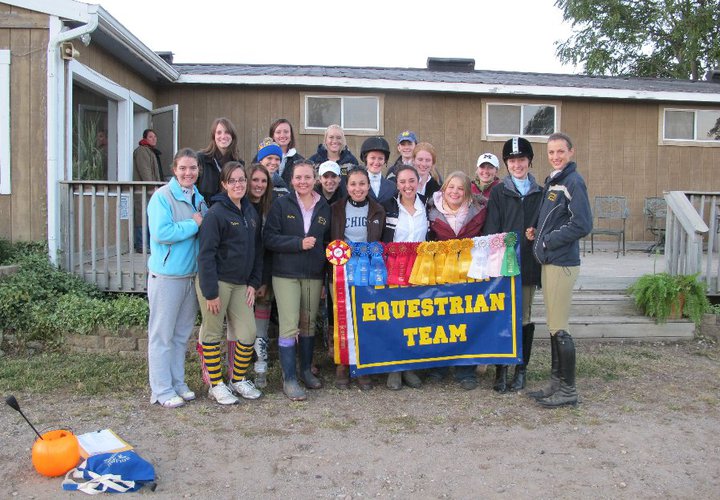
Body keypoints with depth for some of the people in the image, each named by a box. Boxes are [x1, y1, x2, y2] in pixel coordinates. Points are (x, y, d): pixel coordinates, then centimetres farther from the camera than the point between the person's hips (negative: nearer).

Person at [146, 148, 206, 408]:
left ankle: (177, 382, 28)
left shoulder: (199, 198, 11)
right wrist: (194, 225, -16)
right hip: (166, 276, -7)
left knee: (182, 333, 15)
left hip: (192, 275, 7)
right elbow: (161, 233, -23)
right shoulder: (162, 197, -12)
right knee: (162, 335, 2)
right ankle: (162, 390, 12)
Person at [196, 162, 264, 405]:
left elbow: (257, 249, 14)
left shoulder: (251, 212, 10)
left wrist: (254, 283, 7)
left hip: (241, 284, 6)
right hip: (216, 282, -6)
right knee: (213, 334, 6)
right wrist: (211, 292, -17)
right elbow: (206, 254, -14)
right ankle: (216, 385, 21)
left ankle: (238, 380, 26)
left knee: (248, 334, 6)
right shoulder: (216, 213, -11)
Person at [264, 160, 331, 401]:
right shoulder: (281, 205, -2)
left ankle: (306, 370, 29)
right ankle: (289, 379, 4)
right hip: (286, 274, -3)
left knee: (308, 323, 13)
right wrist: (299, 243, -18)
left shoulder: (324, 208, 8)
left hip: (314, 275, 4)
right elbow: (269, 238, -8)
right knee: (289, 326, -7)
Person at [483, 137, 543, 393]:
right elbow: (491, 230, -3)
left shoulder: (540, 193, 9)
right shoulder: (498, 192, 3)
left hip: (529, 265, 2)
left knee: (524, 318, 8)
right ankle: (501, 369, 12)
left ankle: (521, 370, 19)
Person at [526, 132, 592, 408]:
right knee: (554, 326, 14)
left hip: (563, 263, -9)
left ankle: (568, 390, 8)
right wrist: (537, 232, 7)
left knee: (559, 328, -4)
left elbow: (582, 225, -18)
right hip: (548, 261, 9)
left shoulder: (573, 181, -11)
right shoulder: (552, 181, 16)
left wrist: (548, 240, -12)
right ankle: (556, 383, 25)